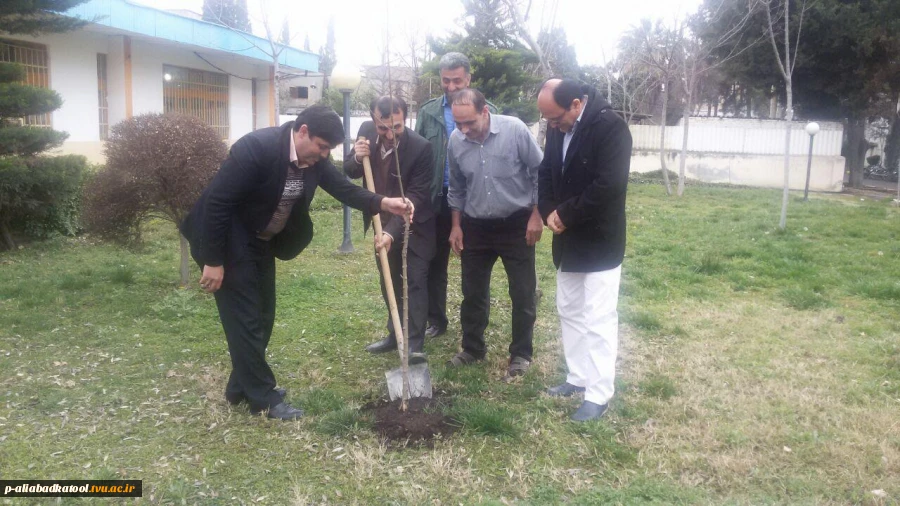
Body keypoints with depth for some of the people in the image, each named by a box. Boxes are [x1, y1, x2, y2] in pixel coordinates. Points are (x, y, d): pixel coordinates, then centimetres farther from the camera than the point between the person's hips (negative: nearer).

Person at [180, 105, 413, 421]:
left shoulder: (314, 157, -7)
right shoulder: (257, 147, -30)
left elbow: (342, 187, -5)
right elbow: (216, 202, -28)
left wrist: (383, 203, -23)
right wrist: (213, 261, -24)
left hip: (262, 242, 8)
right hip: (229, 242, -8)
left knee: (262, 316, 14)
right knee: (245, 318, -3)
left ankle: (241, 387, 30)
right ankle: (263, 397, 9)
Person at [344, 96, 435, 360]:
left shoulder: (420, 147, -26)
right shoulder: (366, 131, -11)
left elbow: (416, 195, -27)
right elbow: (350, 172, 0)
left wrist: (393, 231, -36)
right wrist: (357, 159, -24)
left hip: (413, 225, -5)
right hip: (381, 222, 5)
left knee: (415, 281, -5)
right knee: (389, 281, 14)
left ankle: (414, 343, 0)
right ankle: (396, 334, 28)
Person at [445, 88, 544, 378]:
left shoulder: (514, 129, -18)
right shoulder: (455, 140, -7)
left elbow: (539, 172, -9)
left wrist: (536, 216, -10)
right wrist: (456, 226, 7)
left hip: (516, 225, -3)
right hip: (475, 227, 3)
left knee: (523, 294, 4)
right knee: (472, 293, 11)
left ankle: (521, 354, 18)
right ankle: (473, 348, 28)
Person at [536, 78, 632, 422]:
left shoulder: (609, 126, -20)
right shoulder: (557, 127, 3)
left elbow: (609, 185, -26)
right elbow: (546, 172, 11)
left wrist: (566, 215, -18)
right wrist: (549, 212, -6)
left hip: (600, 242, -8)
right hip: (568, 240, 8)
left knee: (598, 319, -3)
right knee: (569, 312, 16)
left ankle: (598, 394, 8)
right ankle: (578, 378, 30)